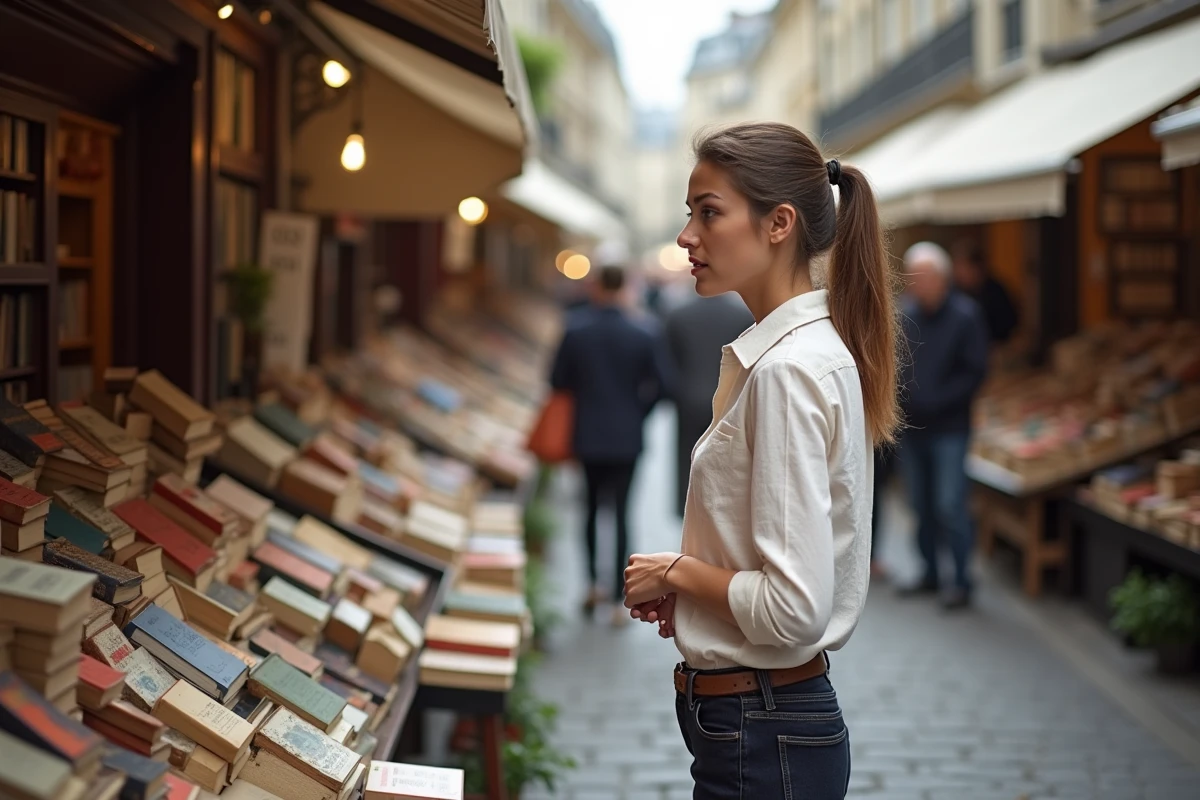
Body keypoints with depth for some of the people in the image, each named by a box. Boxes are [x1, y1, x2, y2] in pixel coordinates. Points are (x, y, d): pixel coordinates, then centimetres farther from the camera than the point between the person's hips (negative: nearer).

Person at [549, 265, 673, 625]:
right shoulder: (643, 334, -10)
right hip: (626, 435, -1)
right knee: (620, 511, 5)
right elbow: (663, 383, -8)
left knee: (592, 505, 19)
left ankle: (594, 585, 22)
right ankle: (619, 600, 2)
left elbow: (558, 380, -5)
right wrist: (638, 408, 8)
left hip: (588, 434, 1)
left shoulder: (575, 329, -10)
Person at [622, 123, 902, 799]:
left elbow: (793, 610, -26)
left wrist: (677, 571, -10)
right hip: (780, 713, 10)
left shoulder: (789, 370, -21)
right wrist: (689, 582, 6)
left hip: (763, 739, -10)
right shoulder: (812, 350, 9)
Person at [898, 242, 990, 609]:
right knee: (922, 506, 11)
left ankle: (962, 582, 1)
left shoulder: (965, 316, -7)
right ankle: (930, 575, 23)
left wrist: (934, 401, -15)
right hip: (912, 427, 4)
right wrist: (900, 399, -8)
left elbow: (974, 372, -9)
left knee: (950, 506, -7)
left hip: (948, 430, -4)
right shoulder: (905, 315, 4)